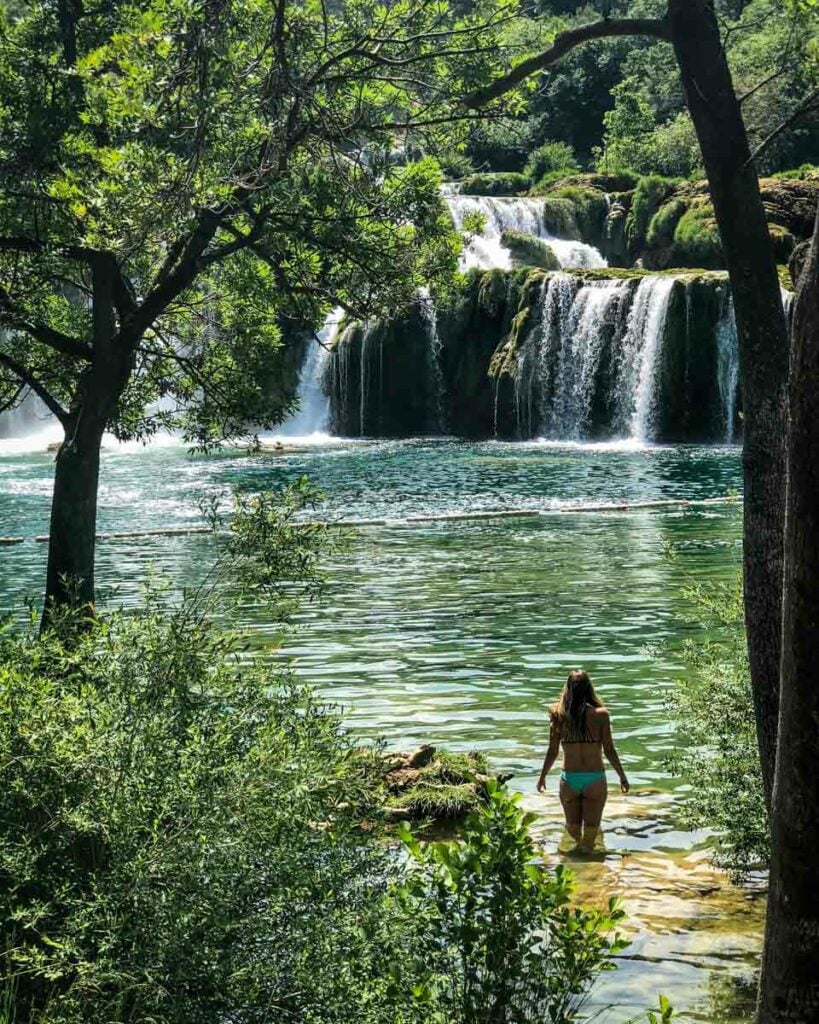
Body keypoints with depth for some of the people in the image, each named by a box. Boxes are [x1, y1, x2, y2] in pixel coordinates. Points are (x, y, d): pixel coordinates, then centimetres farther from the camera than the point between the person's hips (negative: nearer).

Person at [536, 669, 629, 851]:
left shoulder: (559, 715, -6)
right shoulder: (601, 715, -10)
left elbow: (552, 752, -1)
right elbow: (609, 751, -6)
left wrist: (542, 776, 14)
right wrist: (622, 776, 7)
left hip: (569, 779, 1)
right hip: (595, 779, -1)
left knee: (573, 829, 17)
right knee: (591, 829, 9)